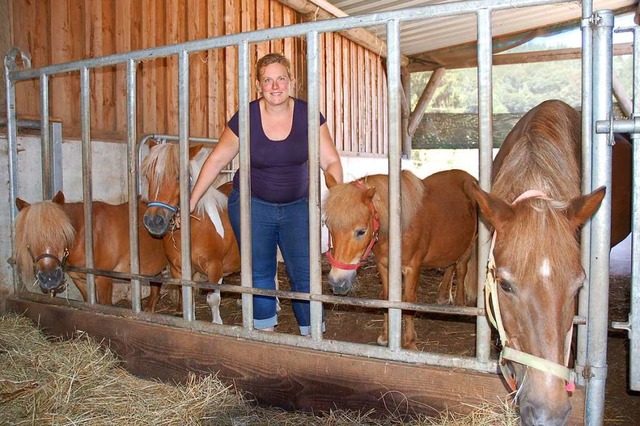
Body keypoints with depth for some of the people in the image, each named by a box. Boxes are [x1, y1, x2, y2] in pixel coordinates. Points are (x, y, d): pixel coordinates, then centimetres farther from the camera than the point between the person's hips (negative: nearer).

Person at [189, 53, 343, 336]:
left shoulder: (308, 115, -10)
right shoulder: (246, 118, -12)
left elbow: (330, 161, -7)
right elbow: (217, 160, -4)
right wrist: (191, 202, -3)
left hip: (297, 206, 1)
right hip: (252, 206, 0)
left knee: (305, 275, -1)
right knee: (260, 273, 10)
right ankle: (265, 332, 27)